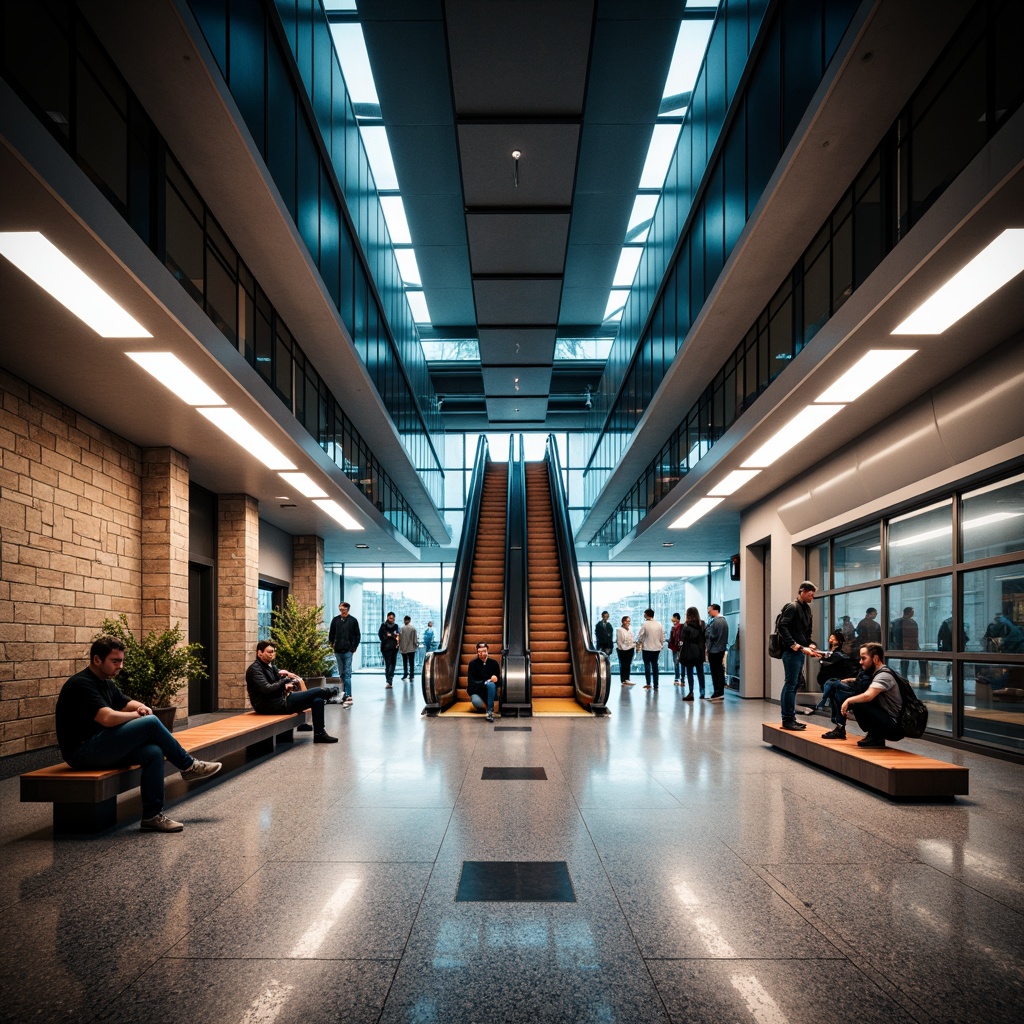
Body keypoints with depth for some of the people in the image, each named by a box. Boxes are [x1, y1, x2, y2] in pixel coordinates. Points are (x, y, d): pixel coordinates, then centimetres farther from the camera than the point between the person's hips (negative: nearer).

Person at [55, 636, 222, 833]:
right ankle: (188, 766, -1)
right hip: (82, 751, -9)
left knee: (153, 752, -15)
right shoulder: (81, 684, -17)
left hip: (100, 746, 10)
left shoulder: (106, 683, 13)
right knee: (150, 723, -19)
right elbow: (108, 718, -28)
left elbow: (126, 704, 24)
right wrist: (139, 715, -9)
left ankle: (152, 815, -12)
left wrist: (142, 708, -2)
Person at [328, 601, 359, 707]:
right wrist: (332, 643, 7)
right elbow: (331, 634, 14)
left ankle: (348, 697, -12)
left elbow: (357, 636, 0)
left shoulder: (353, 620, -3)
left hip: (348, 651, -4)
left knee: (347, 674, -9)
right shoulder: (335, 620, 5)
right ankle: (344, 695, 16)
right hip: (337, 651, 4)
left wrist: (353, 648, -3)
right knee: (341, 674, 10)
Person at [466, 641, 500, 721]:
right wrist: (486, 681, -21)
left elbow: (498, 678, 6)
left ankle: (490, 711, -29)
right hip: (476, 691, -1)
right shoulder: (473, 664, -5)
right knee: (476, 702, -35)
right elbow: (471, 682, -11)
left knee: (491, 684, -35)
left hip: (490, 691, 1)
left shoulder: (493, 663, 1)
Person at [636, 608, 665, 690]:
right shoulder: (659, 624, 1)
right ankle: (656, 685, 11)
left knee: (647, 665, 5)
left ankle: (648, 684, 0)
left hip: (647, 648, -4)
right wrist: (661, 645, 17)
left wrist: (638, 646, 4)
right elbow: (662, 637, 5)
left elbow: (640, 636, -9)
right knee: (655, 665, 10)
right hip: (657, 648, 4)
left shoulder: (644, 624, -12)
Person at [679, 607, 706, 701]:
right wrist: (704, 646, 6)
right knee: (700, 672, 13)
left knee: (689, 672, 1)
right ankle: (702, 692, 17)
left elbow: (683, 638, -13)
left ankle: (691, 692, -2)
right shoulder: (702, 624, 3)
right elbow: (706, 637, 1)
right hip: (700, 651, 5)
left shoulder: (687, 625, -11)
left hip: (689, 652, -5)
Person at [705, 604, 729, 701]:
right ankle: (721, 693, 16)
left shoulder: (715, 621, -16)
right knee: (720, 671, 12)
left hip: (714, 650, -9)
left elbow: (711, 635, -17)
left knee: (715, 672, -5)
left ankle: (717, 693, -4)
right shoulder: (724, 620, 13)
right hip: (722, 648, 9)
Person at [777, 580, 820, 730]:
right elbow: (783, 628, -19)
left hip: (799, 652, 9)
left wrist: (810, 645, 3)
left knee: (794, 684, 11)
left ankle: (790, 718, 16)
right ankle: (788, 719, -3)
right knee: (791, 684, -7)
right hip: (791, 652, -9)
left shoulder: (806, 608, 16)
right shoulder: (792, 607, -10)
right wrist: (795, 646, -21)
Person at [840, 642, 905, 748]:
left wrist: (848, 701, -16)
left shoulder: (884, 675, -17)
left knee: (858, 705, -23)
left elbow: (868, 696, -31)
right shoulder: (876, 673, 12)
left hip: (895, 728, -10)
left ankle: (875, 738, -5)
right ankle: (875, 737, 11)